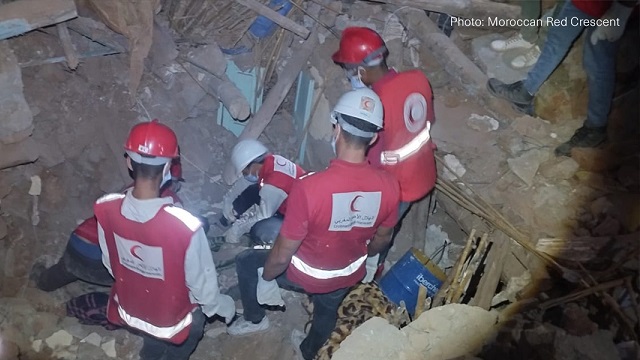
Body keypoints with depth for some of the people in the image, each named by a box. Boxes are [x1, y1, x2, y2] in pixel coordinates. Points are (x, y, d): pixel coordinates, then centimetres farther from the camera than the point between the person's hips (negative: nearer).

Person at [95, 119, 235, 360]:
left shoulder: (105, 209, -23)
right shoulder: (185, 225, -37)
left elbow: (110, 263, -4)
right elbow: (202, 285, -22)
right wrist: (224, 307, -1)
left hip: (127, 311, 4)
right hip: (170, 322, -3)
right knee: (195, 321, 31)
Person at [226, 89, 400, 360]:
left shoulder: (309, 187, -38)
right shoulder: (389, 186, -23)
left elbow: (282, 255, -26)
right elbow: (382, 239, -3)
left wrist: (266, 276, -4)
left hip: (305, 274, -4)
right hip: (349, 275, 4)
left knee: (246, 262, 24)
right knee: (327, 312, 37)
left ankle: (254, 319, 47)